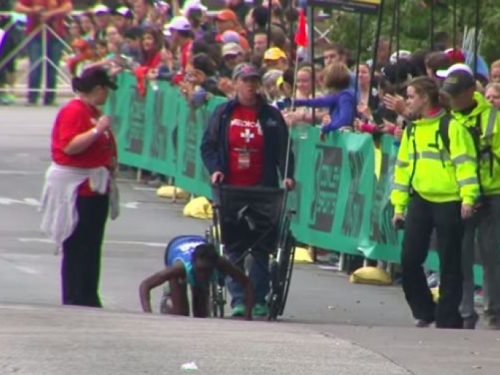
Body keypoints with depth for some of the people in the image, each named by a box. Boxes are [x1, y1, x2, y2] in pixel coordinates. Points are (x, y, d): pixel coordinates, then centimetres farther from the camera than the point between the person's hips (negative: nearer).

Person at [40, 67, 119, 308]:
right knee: (77, 248, -8)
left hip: (96, 186, 10)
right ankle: (74, 301, -6)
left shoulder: (93, 112, 17)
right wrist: (98, 130, -27)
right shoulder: (74, 111, -14)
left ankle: (89, 300, 14)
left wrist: (110, 163, 16)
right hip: (77, 188, -10)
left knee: (92, 247, 10)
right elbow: (69, 145, -26)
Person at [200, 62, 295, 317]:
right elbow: (208, 145, 9)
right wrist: (214, 169, -7)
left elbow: (284, 149, 6)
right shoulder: (224, 113, 8)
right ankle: (238, 299, 2)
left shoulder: (271, 116, 7)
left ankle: (259, 299, 1)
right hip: (231, 189, 1)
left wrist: (287, 175, -9)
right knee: (234, 246, 0)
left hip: (262, 190, -1)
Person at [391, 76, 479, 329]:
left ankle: (448, 320, 7)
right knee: (409, 260, 1)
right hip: (420, 201, 6)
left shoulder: (451, 127, -8)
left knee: (450, 264, 0)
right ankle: (424, 312, 16)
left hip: (449, 203, -6)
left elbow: (464, 162, -13)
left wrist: (468, 197, -22)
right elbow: (403, 167, 19)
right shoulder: (412, 130, 14)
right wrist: (398, 205, 16)